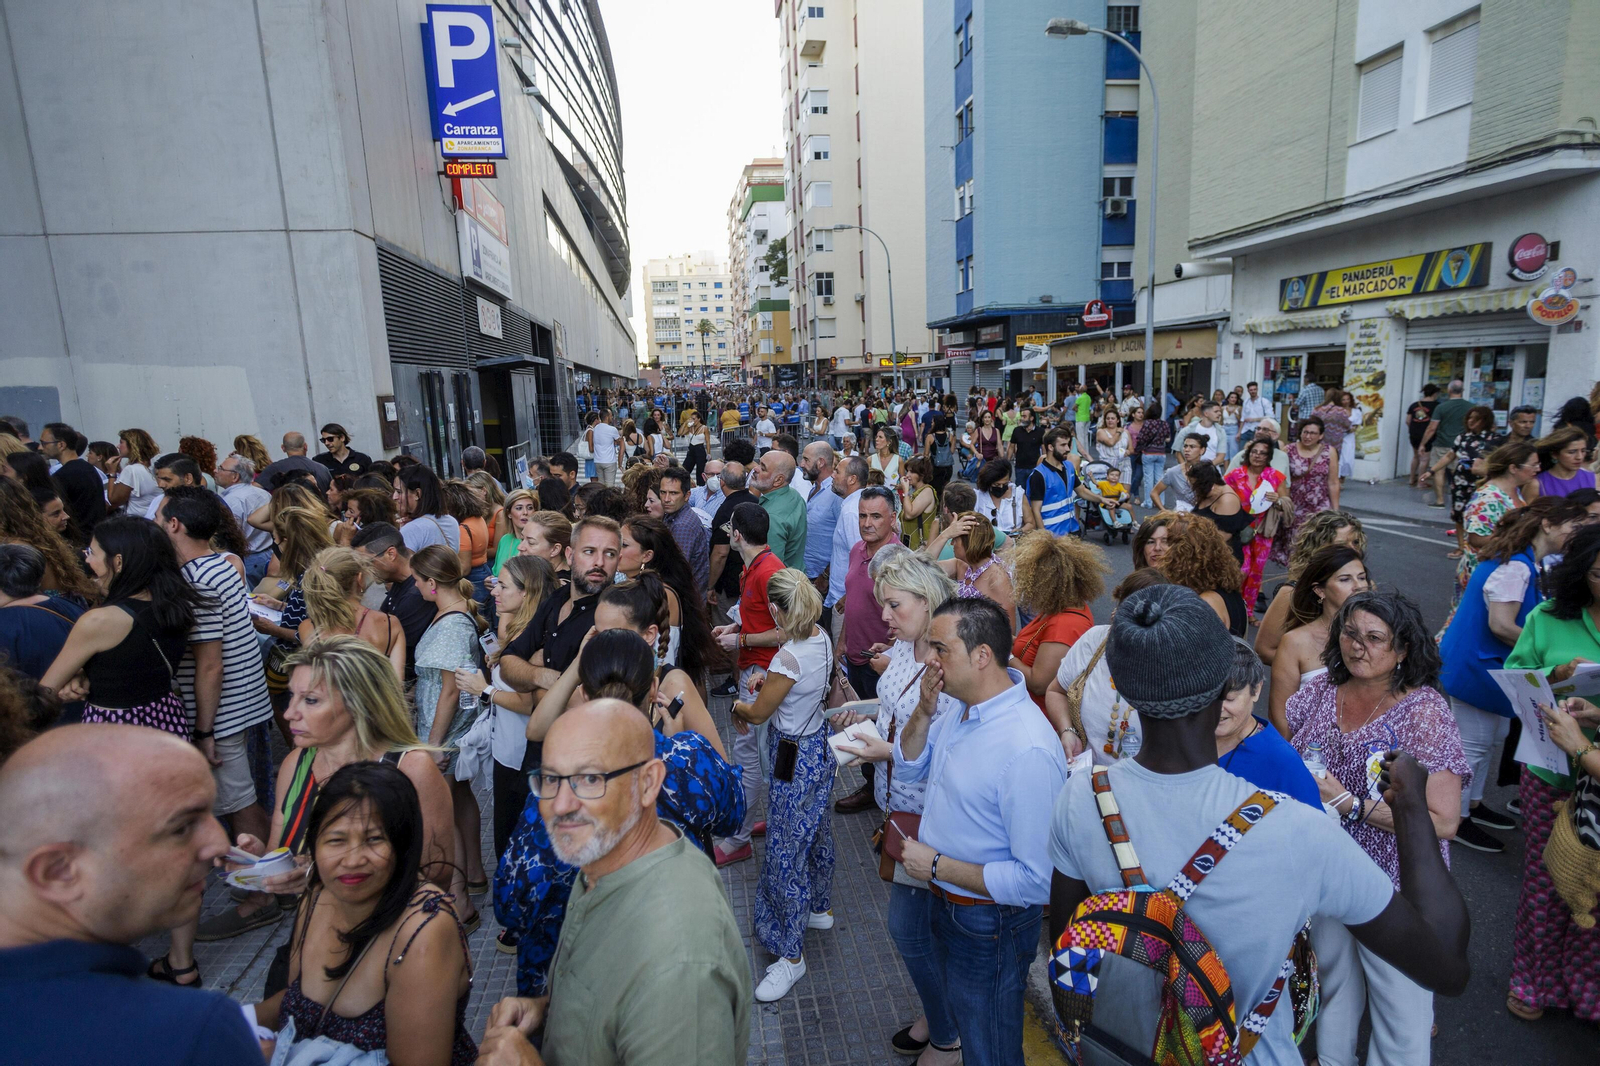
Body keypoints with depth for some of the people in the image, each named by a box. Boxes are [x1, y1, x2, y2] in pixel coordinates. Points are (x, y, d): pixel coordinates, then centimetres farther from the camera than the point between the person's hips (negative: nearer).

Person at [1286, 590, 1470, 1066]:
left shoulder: (1425, 711, -17)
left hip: (1393, 888, -4)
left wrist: (1350, 805, -26)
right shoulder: (1318, 692, -5)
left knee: (1400, 1004, 12)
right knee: (1333, 980, 25)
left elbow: (1443, 822, -20)